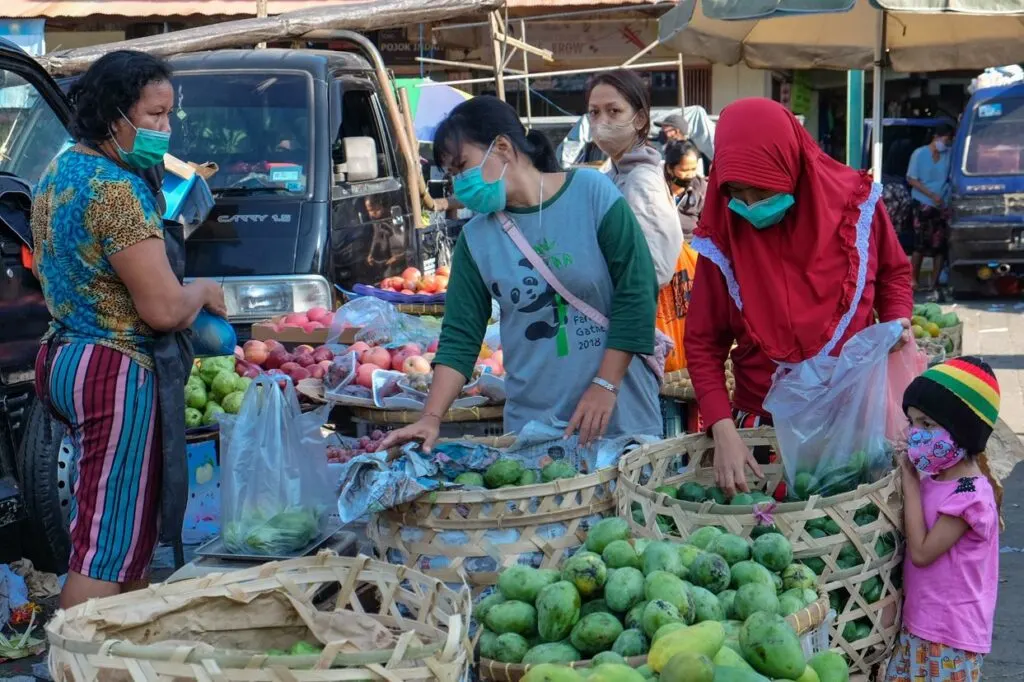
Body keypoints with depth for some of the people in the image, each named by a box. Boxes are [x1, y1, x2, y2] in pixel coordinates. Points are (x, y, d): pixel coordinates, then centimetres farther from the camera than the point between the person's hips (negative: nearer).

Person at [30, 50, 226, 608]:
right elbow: (162, 308, -23)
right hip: (115, 373, -10)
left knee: (127, 527, 20)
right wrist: (203, 291, 0)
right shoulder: (116, 190, -19)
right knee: (107, 550, -5)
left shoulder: (57, 174, 12)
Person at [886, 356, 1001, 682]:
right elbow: (913, 542, 8)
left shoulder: (970, 494, -21)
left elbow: (921, 552, -20)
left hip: (948, 633, -8)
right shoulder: (934, 479, 5)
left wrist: (911, 482, -16)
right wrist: (912, 479, -1)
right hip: (920, 622, 8)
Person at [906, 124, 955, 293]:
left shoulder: (949, 154, 4)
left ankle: (934, 283, 6)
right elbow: (911, 179, -5)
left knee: (940, 246, -1)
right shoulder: (919, 154, -4)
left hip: (943, 205, 4)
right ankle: (914, 279, 3)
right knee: (920, 244, -9)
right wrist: (932, 195, -12)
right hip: (923, 205, -3)